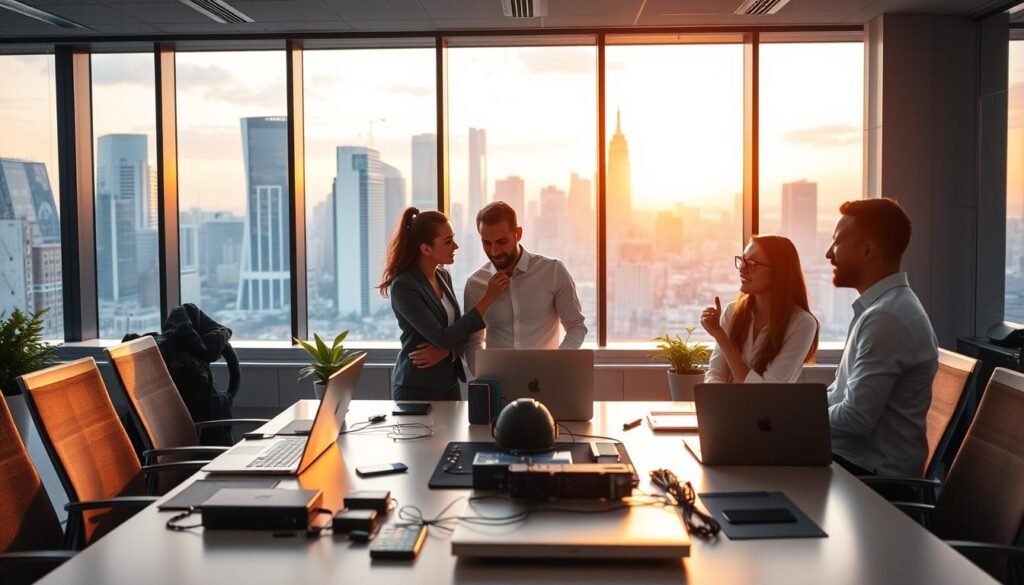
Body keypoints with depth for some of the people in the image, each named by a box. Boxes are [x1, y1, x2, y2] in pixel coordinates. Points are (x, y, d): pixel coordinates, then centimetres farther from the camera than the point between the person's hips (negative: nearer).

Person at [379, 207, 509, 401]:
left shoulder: (443, 276, 4)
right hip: (416, 389, -7)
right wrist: (487, 298, -21)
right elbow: (443, 338, -22)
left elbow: (459, 330, 7)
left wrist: (445, 351, -15)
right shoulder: (403, 286, -18)